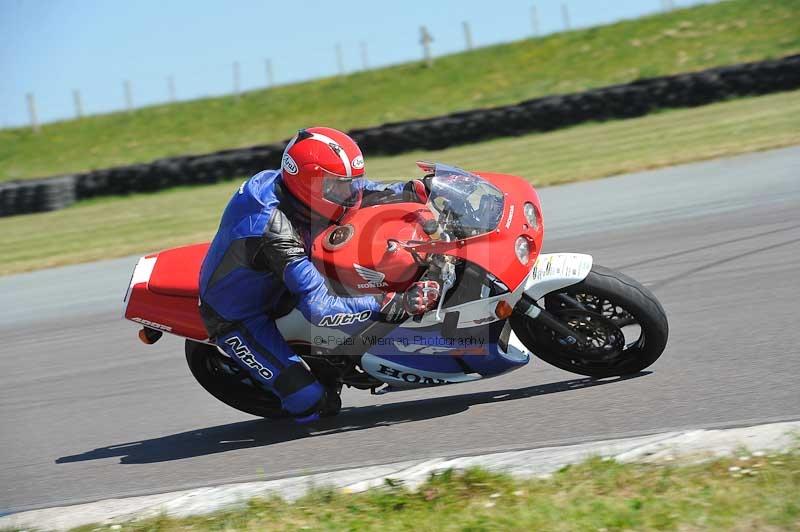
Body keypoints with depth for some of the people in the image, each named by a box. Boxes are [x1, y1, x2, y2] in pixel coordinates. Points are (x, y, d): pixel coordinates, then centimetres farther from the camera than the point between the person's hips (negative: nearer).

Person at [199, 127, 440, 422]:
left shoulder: (290, 184, -14)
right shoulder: (274, 231, -39)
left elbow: (358, 191, 4)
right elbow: (320, 309, -42)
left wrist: (416, 190, -10)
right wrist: (394, 306, -47)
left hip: (274, 288, 9)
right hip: (237, 320, -9)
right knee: (313, 402, -21)